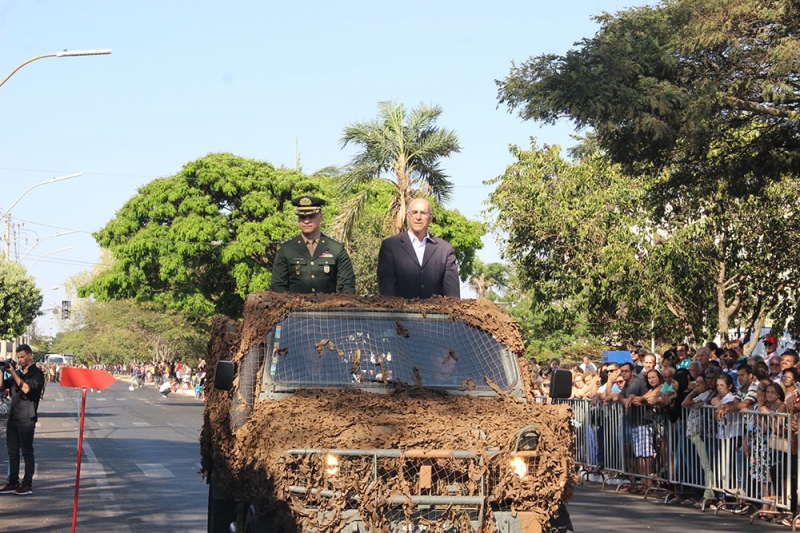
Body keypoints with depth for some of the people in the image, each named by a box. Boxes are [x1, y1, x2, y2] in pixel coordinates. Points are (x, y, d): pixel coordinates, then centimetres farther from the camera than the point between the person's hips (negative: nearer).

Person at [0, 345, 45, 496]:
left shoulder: (37, 373, -5)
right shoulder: (17, 373, 16)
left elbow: (26, 388, -19)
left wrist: (13, 373, -16)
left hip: (27, 418, -7)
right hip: (13, 417, 7)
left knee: (27, 451, -4)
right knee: (12, 451, 7)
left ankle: (27, 484, -2)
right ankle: (13, 483, 12)